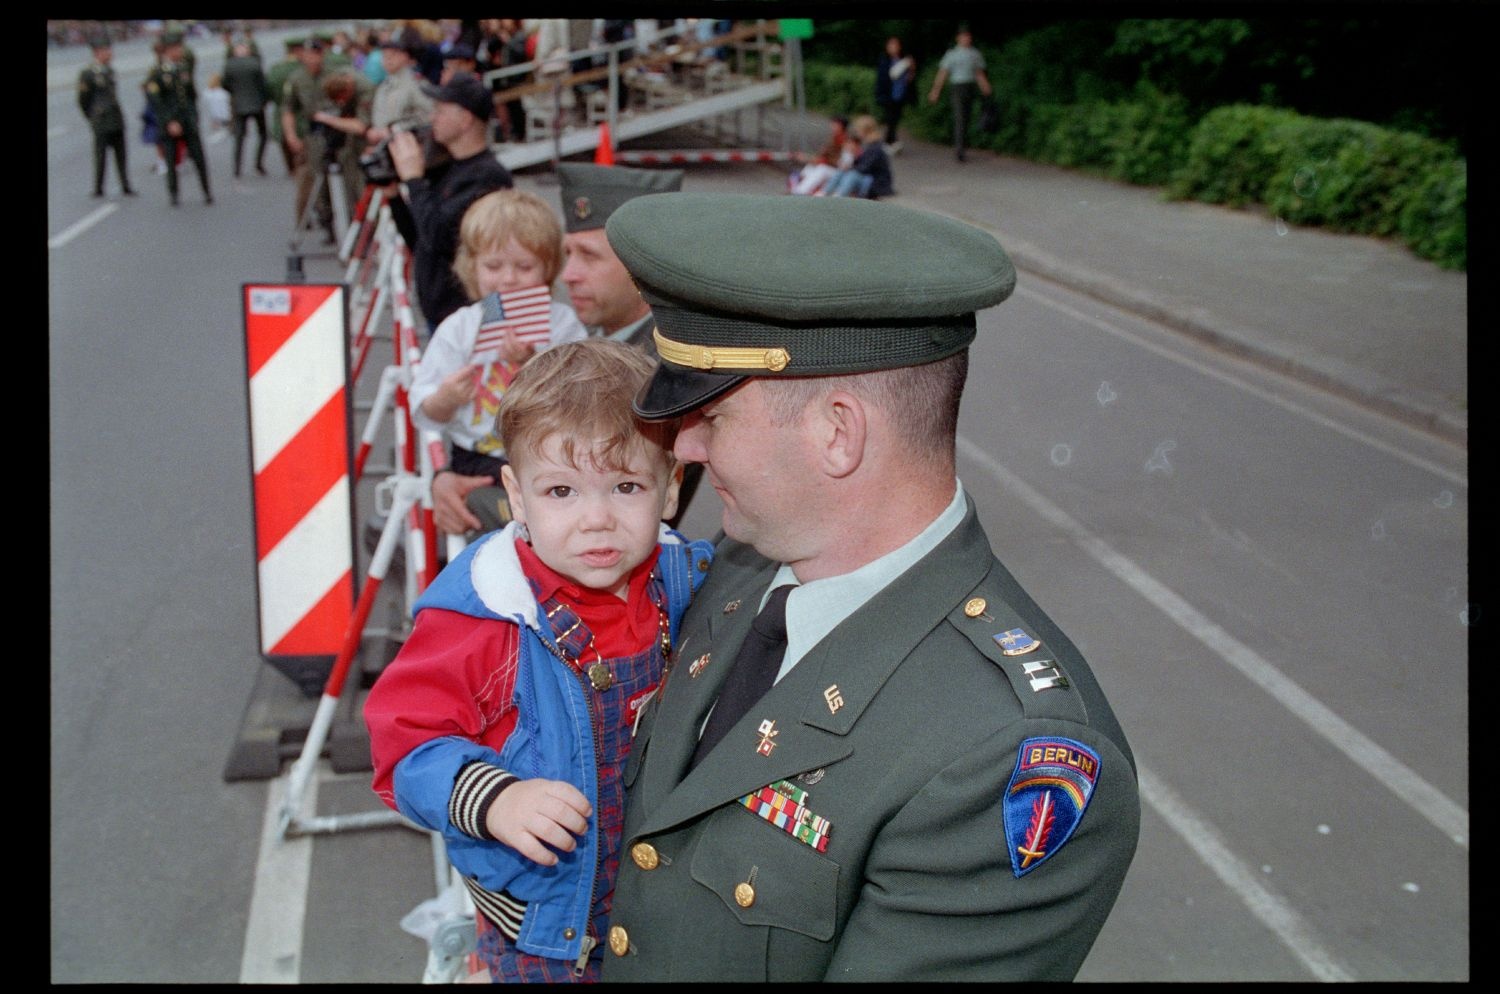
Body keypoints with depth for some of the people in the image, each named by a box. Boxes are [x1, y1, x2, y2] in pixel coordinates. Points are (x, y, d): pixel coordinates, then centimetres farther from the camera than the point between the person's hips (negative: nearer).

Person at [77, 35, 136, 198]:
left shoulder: (109, 71, 12)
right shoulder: (87, 73, -10)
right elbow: (83, 101, -4)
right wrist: (92, 119, 3)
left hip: (117, 121, 6)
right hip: (102, 124, -6)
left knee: (121, 155, 6)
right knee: (100, 155, -2)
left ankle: (125, 187, 11)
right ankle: (98, 189, 6)